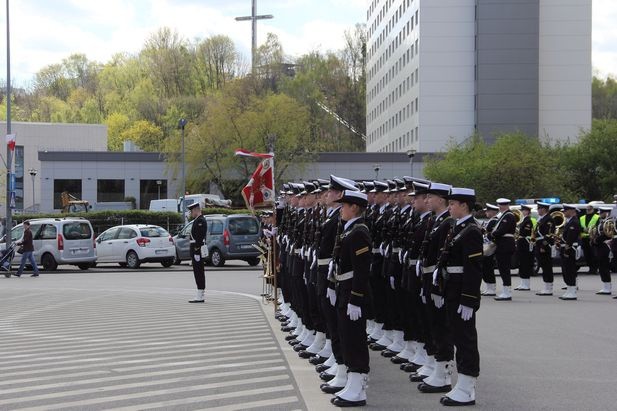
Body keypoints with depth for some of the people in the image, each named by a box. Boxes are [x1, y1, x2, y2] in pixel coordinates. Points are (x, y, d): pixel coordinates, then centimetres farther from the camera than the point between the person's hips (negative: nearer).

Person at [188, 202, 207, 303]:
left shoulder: (200, 221, -14)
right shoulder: (197, 220, 19)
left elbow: (200, 237, -21)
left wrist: (197, 250, -23)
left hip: (198, 250, -11)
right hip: (196, 250, 11)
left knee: (199, 273, -8)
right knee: (198, 273, 11)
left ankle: (200, 296, -7)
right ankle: (200, 296, 14)